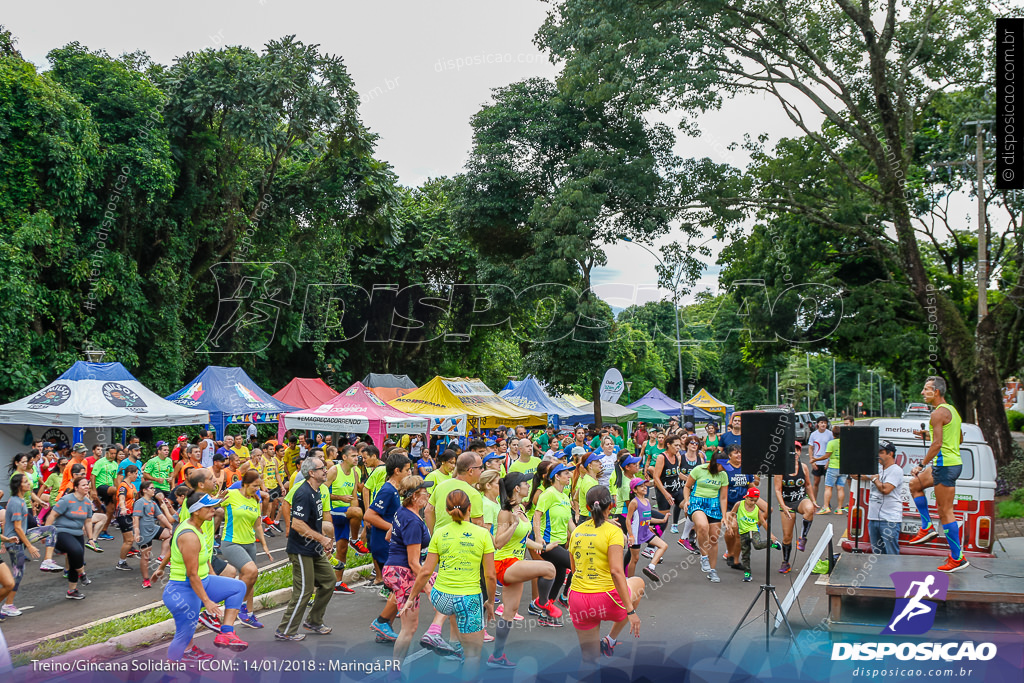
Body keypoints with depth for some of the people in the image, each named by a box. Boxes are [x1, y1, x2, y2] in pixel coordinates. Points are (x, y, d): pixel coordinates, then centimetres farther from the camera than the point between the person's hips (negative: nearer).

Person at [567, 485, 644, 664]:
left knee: (590, 658, 22)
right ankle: (611, 639, 24)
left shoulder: (577, 531, 7)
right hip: (606, 600, -5)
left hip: (577, 600, 5)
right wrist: (630, 610, -19)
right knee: (638, 583, 28)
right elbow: (616, 571, -20)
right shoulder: (612, 531, -11)